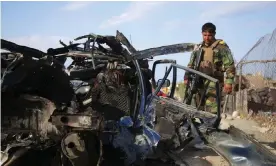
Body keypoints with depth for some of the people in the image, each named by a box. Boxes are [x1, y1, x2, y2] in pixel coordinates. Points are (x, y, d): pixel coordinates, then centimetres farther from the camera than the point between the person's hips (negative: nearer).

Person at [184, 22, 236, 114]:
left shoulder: (221, 46, 1)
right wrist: (186, 77, 16)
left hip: (213, 83, -6)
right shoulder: (198, 47, 19)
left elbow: (229, 65, -5)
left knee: (211, 111, -14)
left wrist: (229, 82, -13)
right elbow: (191, 65, 26)